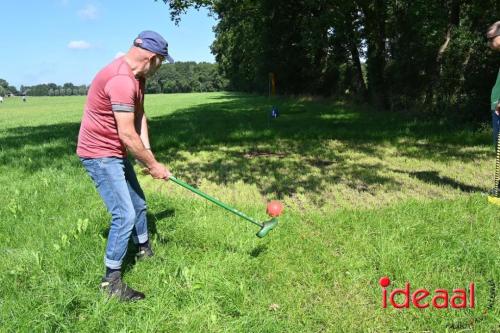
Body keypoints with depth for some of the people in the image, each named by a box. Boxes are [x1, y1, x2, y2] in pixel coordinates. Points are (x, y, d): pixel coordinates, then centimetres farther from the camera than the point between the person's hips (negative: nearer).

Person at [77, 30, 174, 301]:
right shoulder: (121, 80, -28)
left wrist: (148, 154, -8)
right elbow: (127, 135, -27)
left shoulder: (137, 76, 5)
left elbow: (140, 116, 4)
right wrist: (152, 165, -16)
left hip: (115, 153, 10)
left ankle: (144, 251, 43)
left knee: (138, 204, 21)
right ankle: (111, 280, 3)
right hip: (99, 154, -10)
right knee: (125, 215, -12)